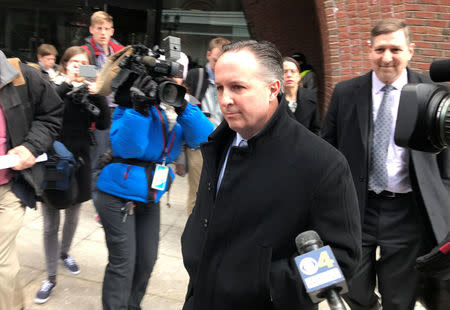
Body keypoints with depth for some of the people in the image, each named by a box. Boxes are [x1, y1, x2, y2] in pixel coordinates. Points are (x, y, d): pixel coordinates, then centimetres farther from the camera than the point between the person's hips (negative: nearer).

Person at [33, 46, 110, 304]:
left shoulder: (90, 93, 2)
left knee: (73, 216, 20)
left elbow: (104, 124, -10)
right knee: (51, 225, 4)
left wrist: (97, 93, -19)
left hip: (79, 162, 3)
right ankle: (51, 277, 18)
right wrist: (66, 84, -26)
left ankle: (65, 253, 46)